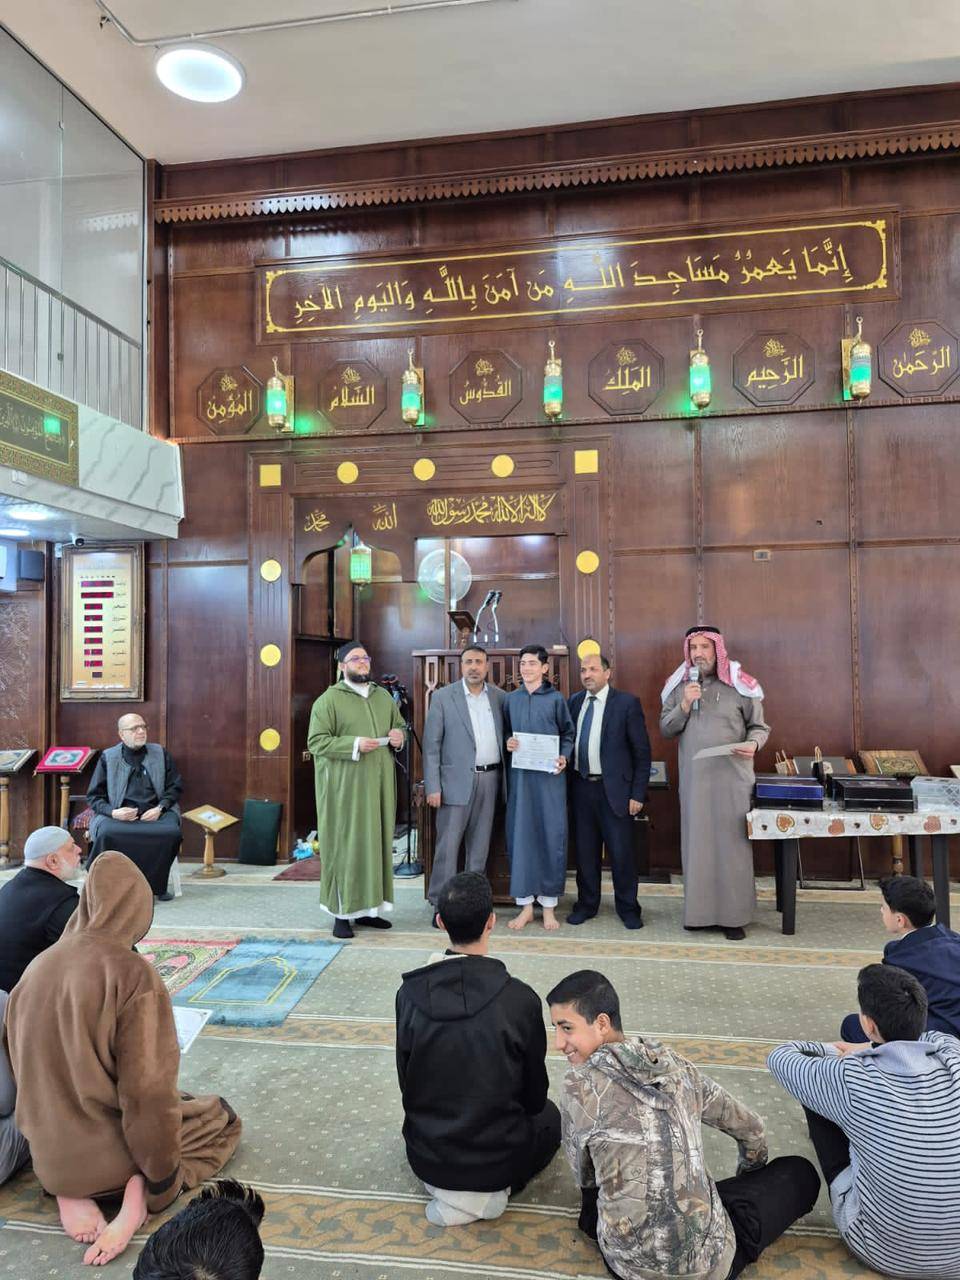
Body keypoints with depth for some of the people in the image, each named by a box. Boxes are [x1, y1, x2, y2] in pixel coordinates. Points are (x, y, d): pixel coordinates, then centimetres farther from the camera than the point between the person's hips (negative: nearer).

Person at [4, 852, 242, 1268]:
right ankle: (138, 1193, -6)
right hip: (104, 1150, -6)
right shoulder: (135, 975, -25)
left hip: (49, 1154, 6)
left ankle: (70, 1190, 6)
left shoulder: (38, 967, -5)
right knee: (221, 1117, 20)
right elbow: (148, 1090, -23)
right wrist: (161, 1181, -9)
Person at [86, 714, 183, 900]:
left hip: (154, 813, 1)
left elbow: (175, 786, 13)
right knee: (106, 833, -34)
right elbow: (94, 796, 9)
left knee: (171, 832, -31)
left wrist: (160, 808, -4)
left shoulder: (160, 753, 15)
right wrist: (112, 812, -10)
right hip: (119, 814, -1)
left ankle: (157, 886, -12)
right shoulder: (108, 757, 11)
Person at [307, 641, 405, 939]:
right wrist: (354, 745, -21)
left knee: (376, 841, 9)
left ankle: (368, 907, 20)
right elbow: (316, 741, -11)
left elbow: (400, 725, 23)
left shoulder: (384, 697, 13)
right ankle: (342, 912, 7)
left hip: (379, 783, 6)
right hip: (345, 786, -6)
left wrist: (399, 736, -1)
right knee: (345, 844, -1)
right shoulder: (329, 699, -5)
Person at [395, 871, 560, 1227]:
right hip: (496, 1159, -3)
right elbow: (534, 1093, -8)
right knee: (548, 1115, 29)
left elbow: (406, 1079, -2)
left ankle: (448, 1190, 12)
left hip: (426, 1157, 3)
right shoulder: (520, 998, -23)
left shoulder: (410, 993, -16)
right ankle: (488, 1192, 8)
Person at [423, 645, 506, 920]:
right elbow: (431, 744, -5)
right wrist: (432, 787, -9)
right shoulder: (443, 696, -3)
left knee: (480, 846, 11)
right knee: (447, 845, -1)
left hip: (490, 780, 4)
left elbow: (505, 734, 15)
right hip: (457, 781, -3)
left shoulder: (499, 696, 8)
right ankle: (441, 905, 8)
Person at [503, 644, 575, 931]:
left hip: (549, 776, -2)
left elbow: (568, 734, 5)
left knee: (551, 836, 1)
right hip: (519, 776, 2)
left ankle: (549, 905, 13)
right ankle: (525, 904, 14)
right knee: (520, 835, 3)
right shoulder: (511, 699, 10)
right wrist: (507, 744, -5)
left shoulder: (556, 699, 2)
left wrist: (564, 757, -12)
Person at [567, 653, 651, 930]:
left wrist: (637, 794, -8)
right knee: (585, 851, 12)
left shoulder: (627, 703, -6)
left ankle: (628, 908, 20)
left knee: (621, 852, 4)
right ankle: (587, 904, 28)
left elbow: (642, 752, -5)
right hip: (581, 787, 4)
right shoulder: (574, 702, 8)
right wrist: (567, 782, 4)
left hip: (614, 789, -4)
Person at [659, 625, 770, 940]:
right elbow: (665, 729, 7)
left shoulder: (739, 685, -1)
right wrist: (684, 706, -9)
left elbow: (760, 726, 4)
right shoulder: (679, 686, 8)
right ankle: (698, 910, 19)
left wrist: (753, 743, -17)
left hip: (732, 778, -2)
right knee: (696, 842, 7)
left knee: (731, 843, 1)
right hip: (693, 778, 3)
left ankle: (733, 915, 12)